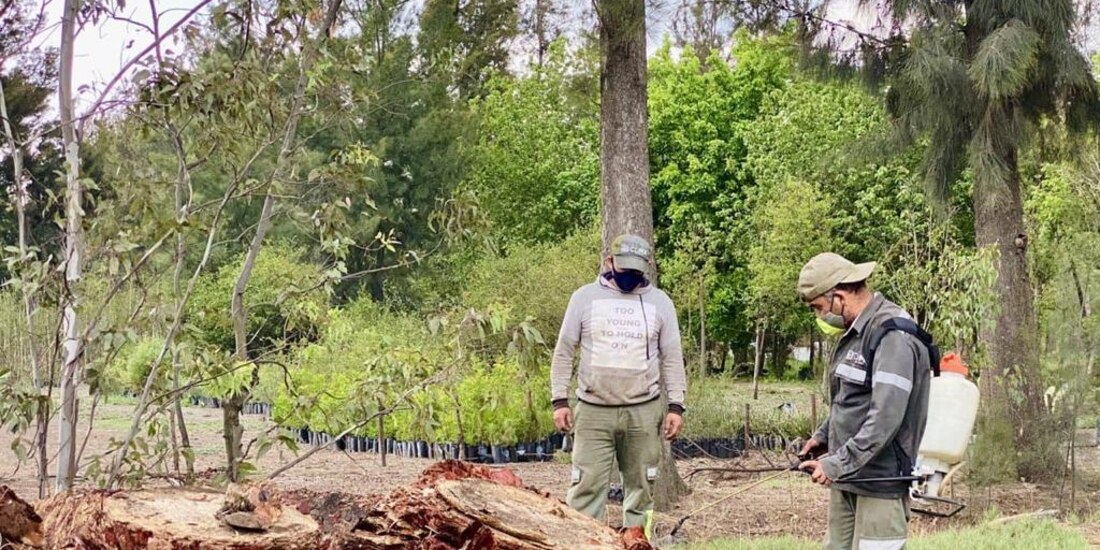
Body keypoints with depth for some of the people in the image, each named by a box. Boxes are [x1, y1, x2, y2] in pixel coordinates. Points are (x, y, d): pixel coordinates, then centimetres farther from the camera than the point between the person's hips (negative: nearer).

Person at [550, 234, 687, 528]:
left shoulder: (660, 302, 5)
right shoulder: (585, 297, 2)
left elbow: (672, 358, 7)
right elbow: (564, 352, 4)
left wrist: (676, 406, 0)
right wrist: (559, 401, -2)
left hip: (643, 412, 1)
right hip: (593, 412, -1)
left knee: (641, 486, 7)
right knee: (586, 486, -6)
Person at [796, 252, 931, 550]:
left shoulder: (893, 336, -18)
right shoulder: (855, 332, 14)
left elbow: (885, 419, -25)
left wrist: (837, 464, -24)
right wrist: (823, 436, 14)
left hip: (880, 479, -9)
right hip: (845, 479, 9)